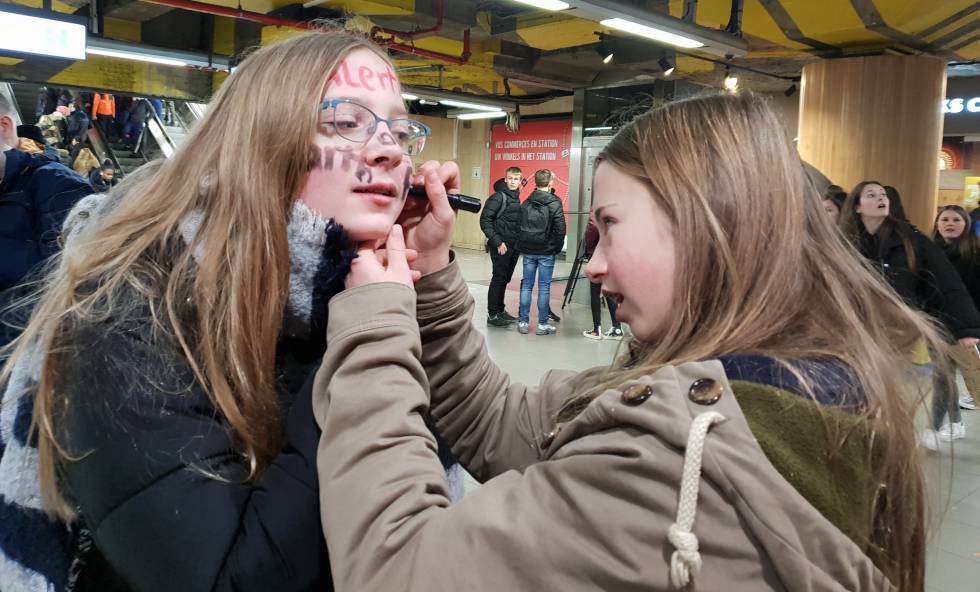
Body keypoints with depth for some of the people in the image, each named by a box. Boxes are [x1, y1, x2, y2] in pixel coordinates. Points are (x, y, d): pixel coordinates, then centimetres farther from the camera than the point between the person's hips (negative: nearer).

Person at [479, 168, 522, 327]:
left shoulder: (516, 198, 13)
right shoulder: (498, 197, -11)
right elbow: (484, 220, -15)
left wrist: (519, 243, 9)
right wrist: (497, 242, -18)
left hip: (514, 247, 7)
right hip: (501, 247, -7)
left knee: (505, 279, 13)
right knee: (498, 279, -3)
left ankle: (500, 311, 24)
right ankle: (492, 315, 4)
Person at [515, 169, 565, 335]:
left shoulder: (526, 203, 5)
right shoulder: (554, 203, -9)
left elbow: (518, 227, 7)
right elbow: (560, 229, -11)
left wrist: (522, 247, 13)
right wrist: (557, 248, 2)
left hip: (528, 251, 4)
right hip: (546, 252, -4)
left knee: (526, 285, 9)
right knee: (544, 287, 1)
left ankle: (523, 322, 11)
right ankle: (543, 324, 5)